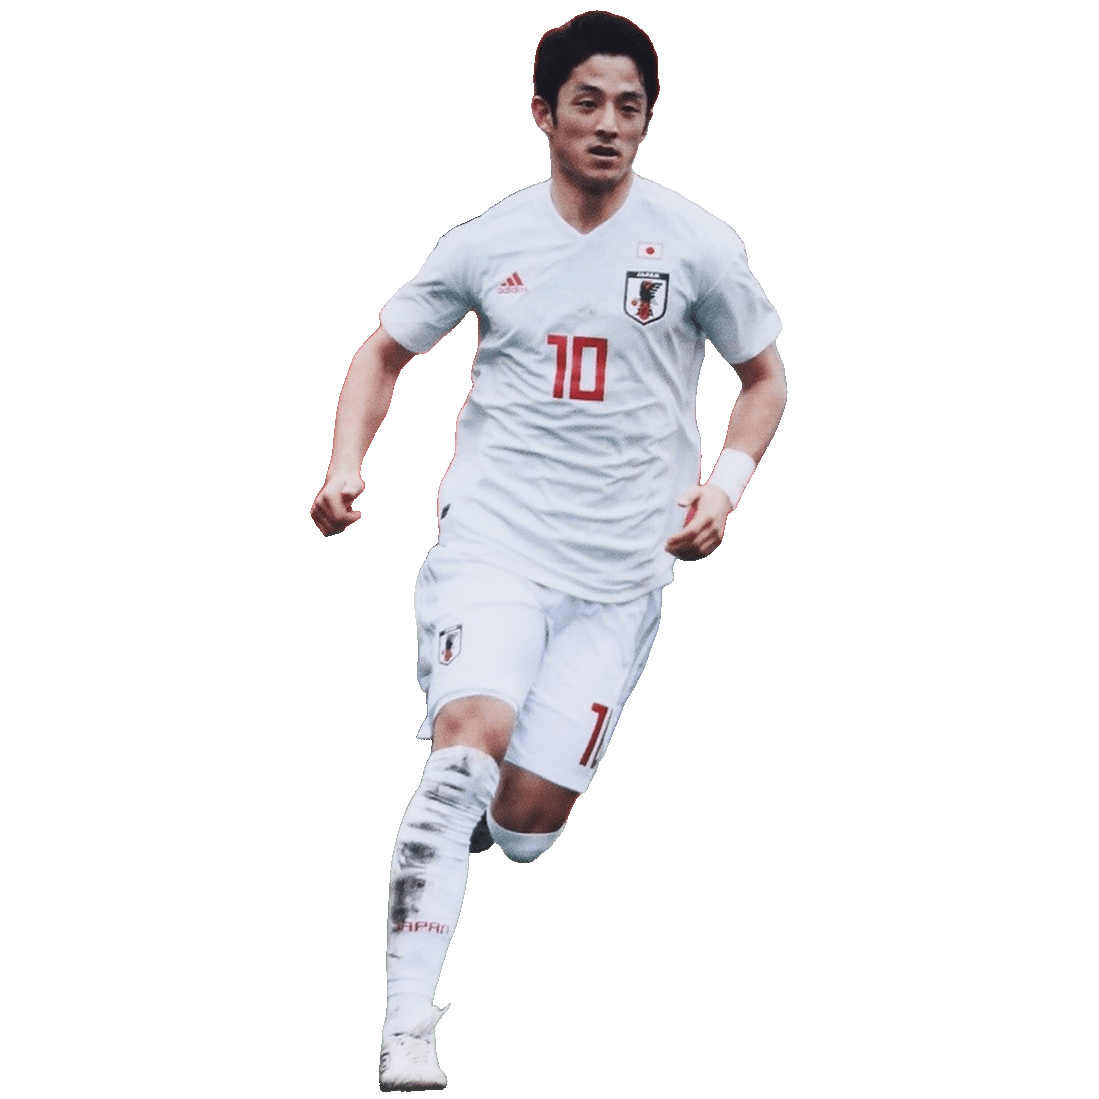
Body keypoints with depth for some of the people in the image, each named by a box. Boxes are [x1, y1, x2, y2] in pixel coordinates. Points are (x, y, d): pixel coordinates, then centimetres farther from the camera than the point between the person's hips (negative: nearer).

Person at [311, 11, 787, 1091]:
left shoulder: (696, 244, 0)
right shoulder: (486, 244, 2)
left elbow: (764, 376, 13)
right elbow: (384, 354, 16)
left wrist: (724, 484, -3)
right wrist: (346, 466, 0)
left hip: (620, 569, 1)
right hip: (493, 543, -1)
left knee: (527, 818, -4)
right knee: (472, 739, -26)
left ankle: (453, 828, 36)